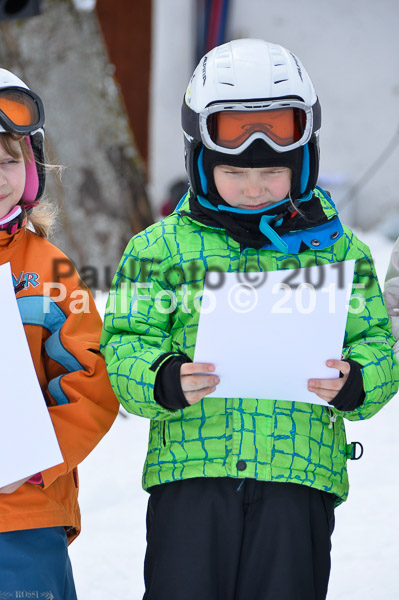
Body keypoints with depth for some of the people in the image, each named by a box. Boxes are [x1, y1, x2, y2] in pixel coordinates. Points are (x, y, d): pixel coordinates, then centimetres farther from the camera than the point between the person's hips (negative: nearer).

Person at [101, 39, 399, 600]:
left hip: (300, 470, 1)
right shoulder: (161, 247, 9)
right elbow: (125, 345, 3)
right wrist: (165, 381, -19)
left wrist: (353, 383, -13)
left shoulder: (337, 249, 12)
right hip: (190, 468, -1)